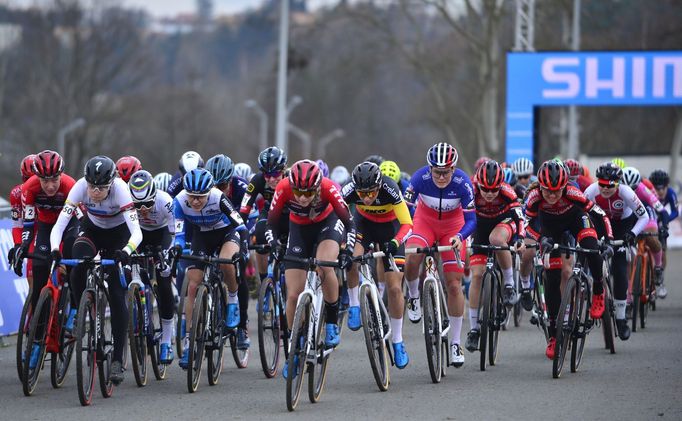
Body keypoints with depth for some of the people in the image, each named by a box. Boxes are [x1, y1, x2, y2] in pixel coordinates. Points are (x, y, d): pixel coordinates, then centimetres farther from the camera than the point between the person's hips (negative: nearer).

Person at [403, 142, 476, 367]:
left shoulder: (463, 182, -28)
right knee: (411, 259, -32)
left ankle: (455, 342, 7)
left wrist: (459, 237, -44)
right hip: (425, 220, 0)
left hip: (452, 226, 0)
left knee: (454, 285, -4)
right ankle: (414, 296, 1)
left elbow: (470, 220, -24)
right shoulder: (420, 177, -27)